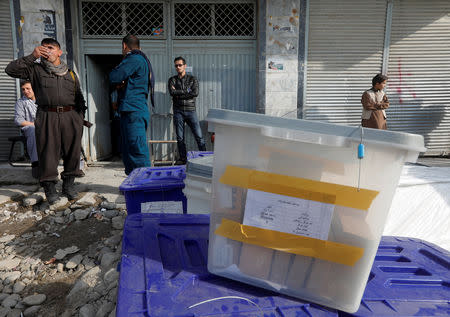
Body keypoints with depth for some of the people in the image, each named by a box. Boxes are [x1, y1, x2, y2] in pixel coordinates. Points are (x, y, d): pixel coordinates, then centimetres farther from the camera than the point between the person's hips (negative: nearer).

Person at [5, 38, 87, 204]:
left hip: (70, 116, 2)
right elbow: (11, 70, 1)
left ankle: (68, 184, 16)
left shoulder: (71, 74, 19)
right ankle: (50, 187, 5)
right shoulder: (36, 70, 13)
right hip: (47, 117, -2)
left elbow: (79, 98, 20)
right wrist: (32, 56, -3)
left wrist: (80, 117, 9)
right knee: (48, 153, -4)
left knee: (72, 152, 3)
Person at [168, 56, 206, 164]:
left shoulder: (192, 79, 9)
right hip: (178, 112, 1)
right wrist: (186, 91, -8)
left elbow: (195, 93, -8)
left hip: (191, 111, -1)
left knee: (199, 137, -5)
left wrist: (178, 94, -7)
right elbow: (172, 92, -8)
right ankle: (183, 161, 11)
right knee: (180, 138, 3)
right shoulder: (172, 80, 11)